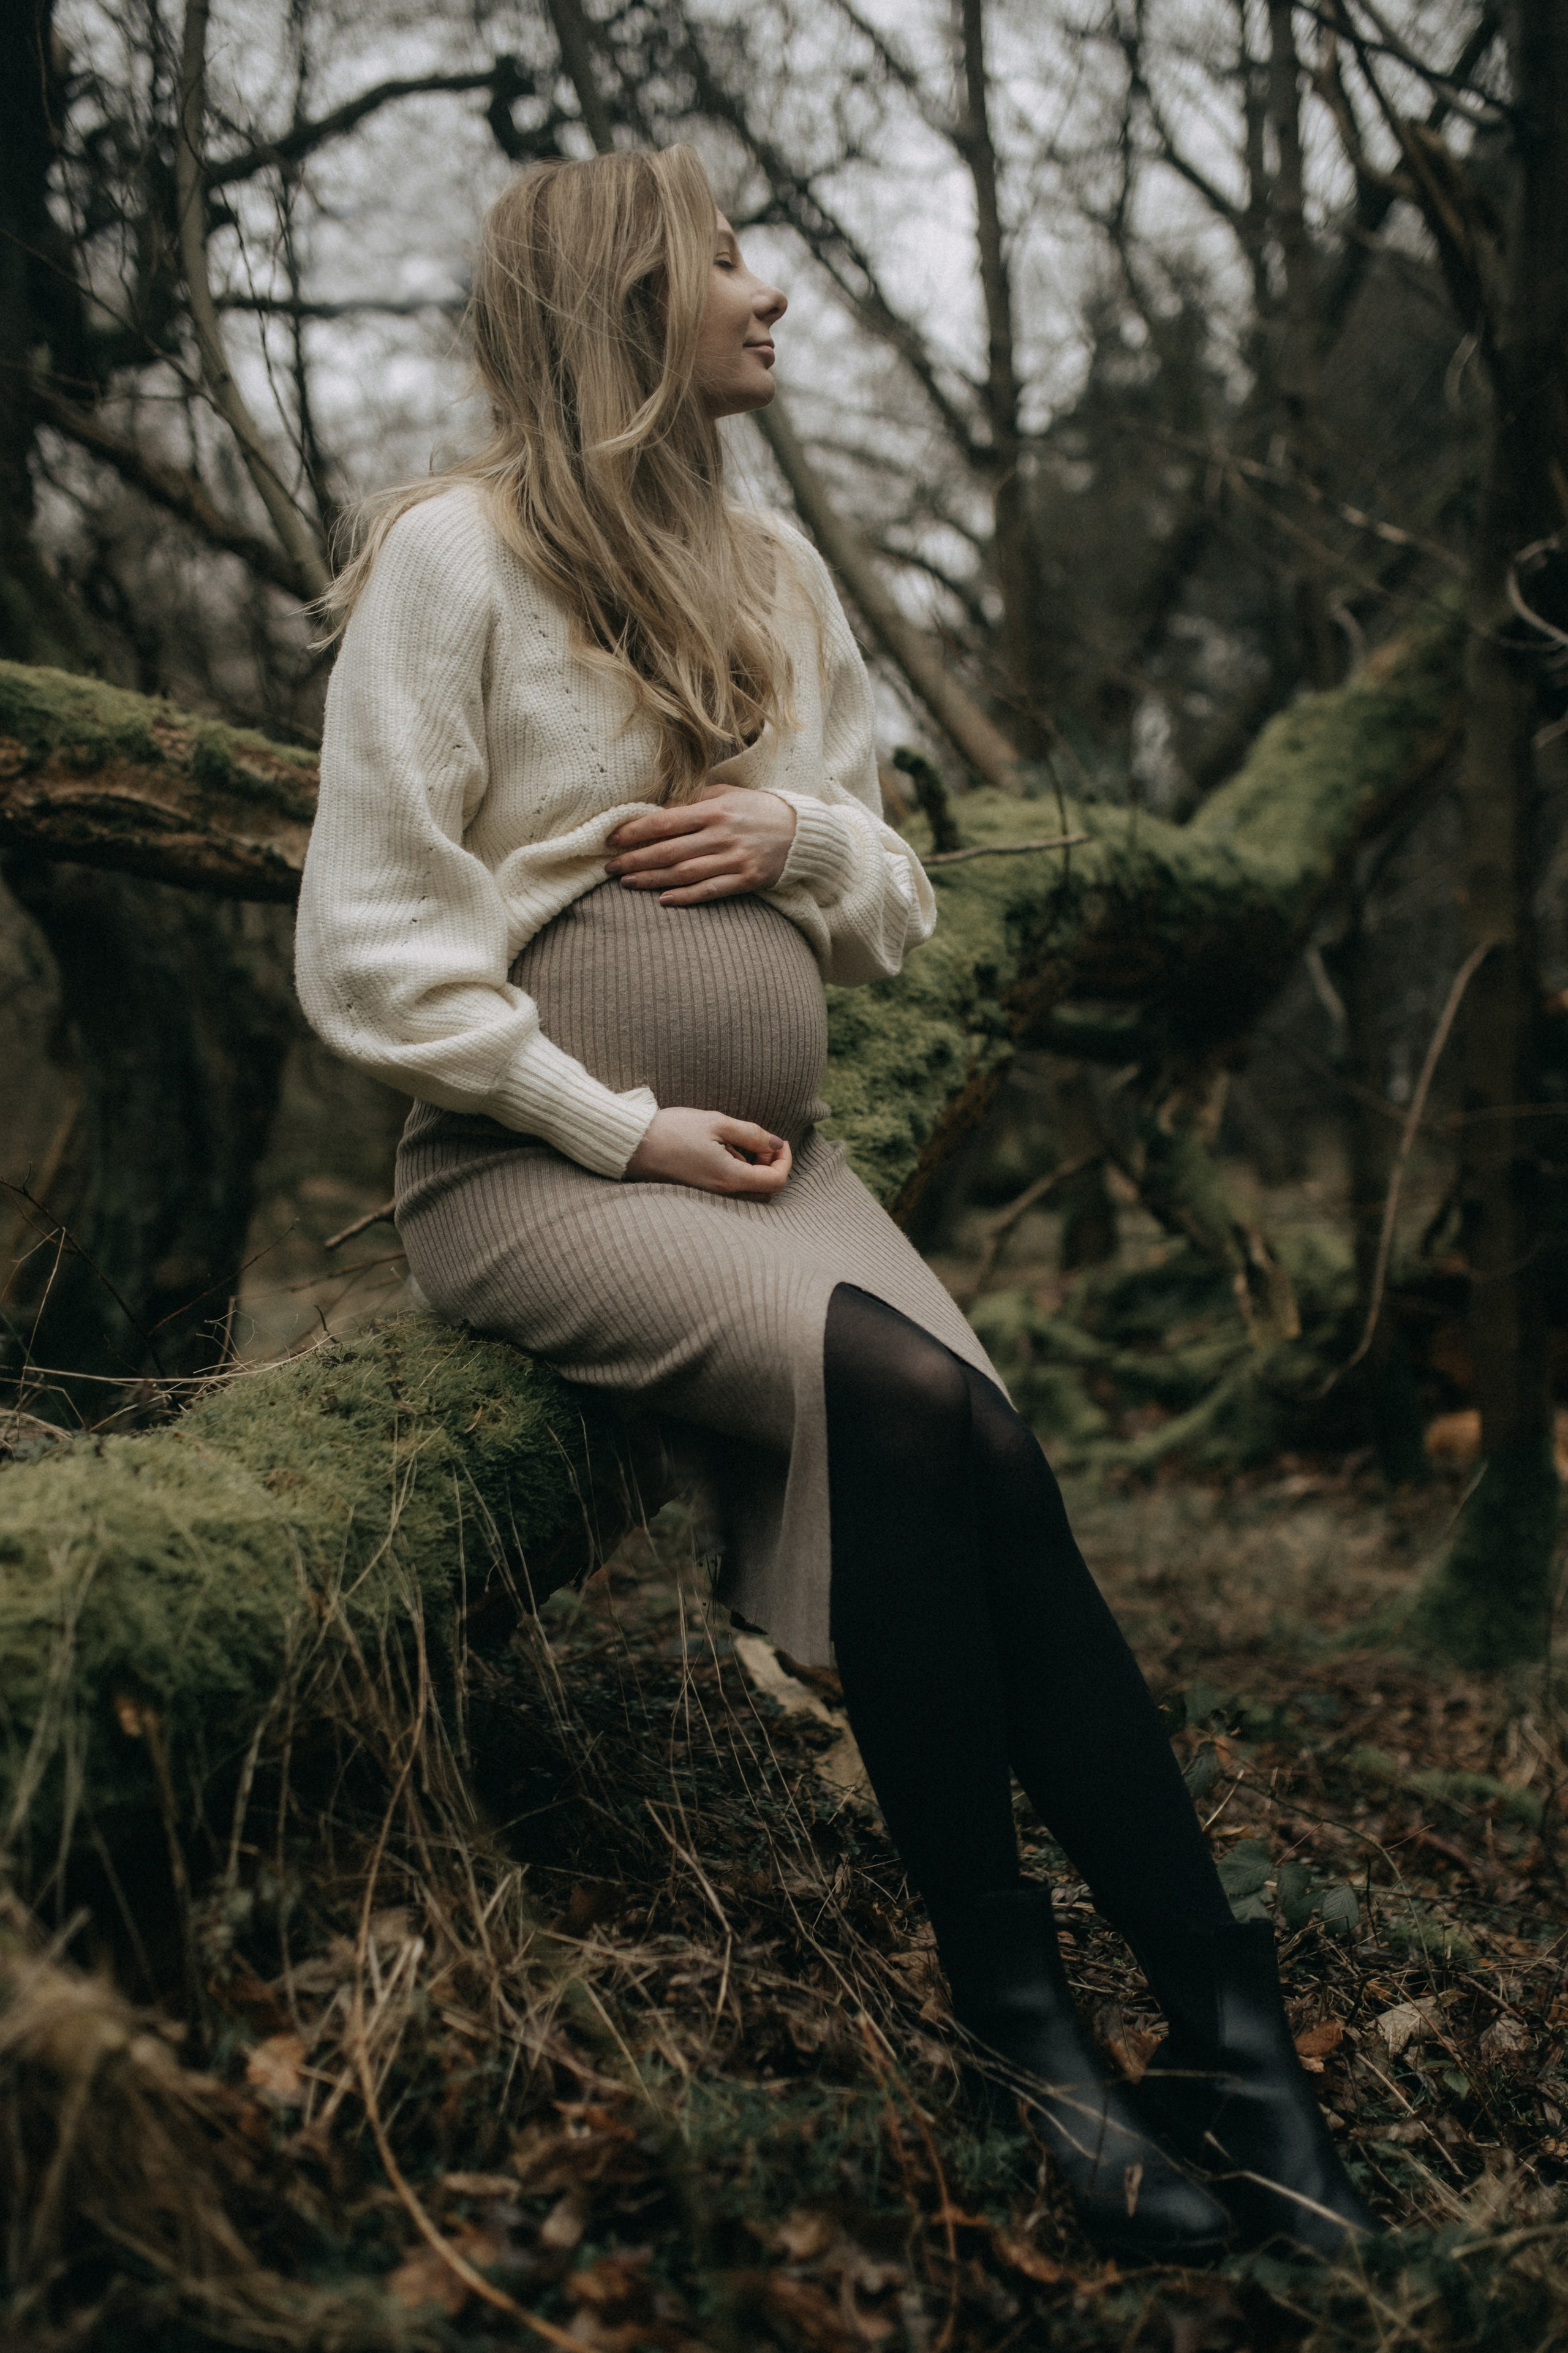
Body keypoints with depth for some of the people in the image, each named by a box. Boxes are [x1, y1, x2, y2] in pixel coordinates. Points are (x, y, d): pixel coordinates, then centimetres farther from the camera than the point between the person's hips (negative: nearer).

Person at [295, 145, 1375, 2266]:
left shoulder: (777, 574, 16)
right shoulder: (455, 555, -2)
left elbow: (899, 912, 19)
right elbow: (373, 954, -9)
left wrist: (809, 837, -4)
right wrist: (624, 1127, -14)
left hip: (769, 1147, 5)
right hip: (529, 1165, -5)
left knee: (978, 1452, -23)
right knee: (904, 1396, -30)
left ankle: (1218, 2013, -20)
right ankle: (1008, 1995, -18)